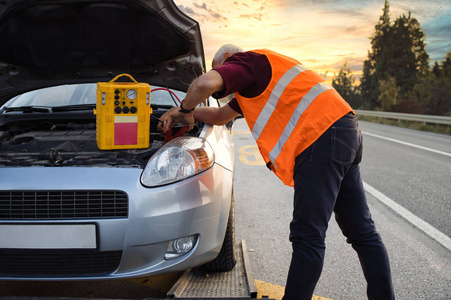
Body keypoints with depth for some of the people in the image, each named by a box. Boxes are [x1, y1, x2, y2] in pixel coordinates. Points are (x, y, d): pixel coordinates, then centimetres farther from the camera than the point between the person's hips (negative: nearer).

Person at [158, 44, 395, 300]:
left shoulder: (243, 61, 2)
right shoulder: (253, 83, 31)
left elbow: (206, 83, -18)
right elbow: (221, 116, 40)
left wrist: (185, 108, 2)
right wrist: (181, 114, 33)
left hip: (322, 137, -11)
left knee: (308, 236, -7)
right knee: (362, 232, 13)